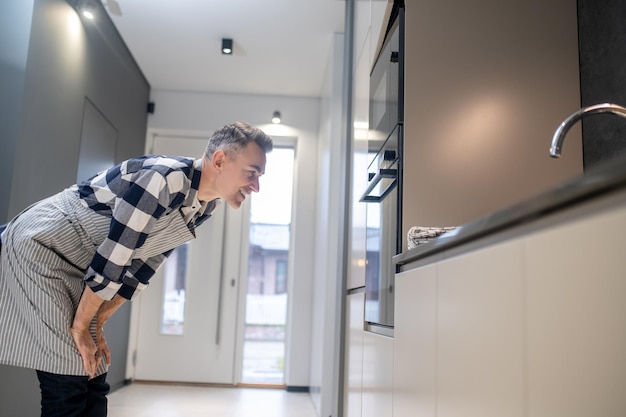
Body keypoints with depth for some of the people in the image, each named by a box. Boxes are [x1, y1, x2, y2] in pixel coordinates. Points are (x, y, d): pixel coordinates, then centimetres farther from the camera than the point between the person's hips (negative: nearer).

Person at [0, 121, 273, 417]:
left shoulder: (204, 206, 1)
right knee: (69, 387, -11)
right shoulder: (167, 178, -28)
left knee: (92, 384, 7)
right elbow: (111, 258, -25)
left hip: (77, 269, 8)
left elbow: (142, 266, 5)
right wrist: (80, 326, -13)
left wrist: (96, 324, 3)